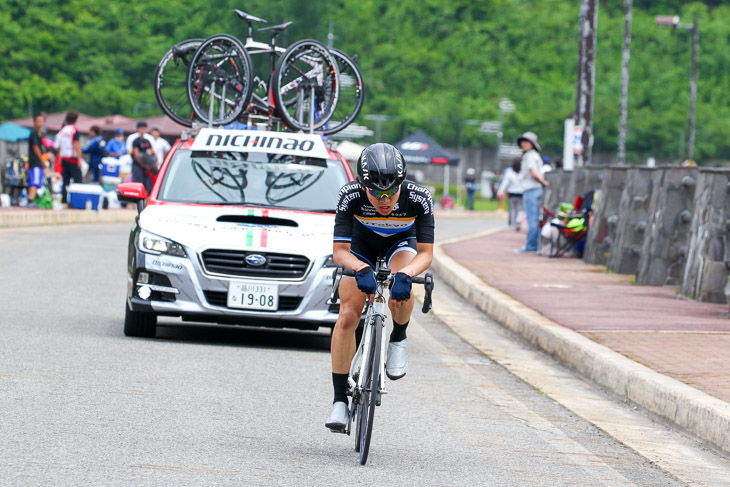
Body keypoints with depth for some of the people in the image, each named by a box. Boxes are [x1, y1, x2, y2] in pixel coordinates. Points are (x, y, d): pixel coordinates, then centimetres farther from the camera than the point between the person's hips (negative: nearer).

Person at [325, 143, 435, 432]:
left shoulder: (419, 198, -34)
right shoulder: (350, 195, -34)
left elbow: (425, 253, -30)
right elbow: (340, 251, -32)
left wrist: (404, 275, -50)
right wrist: (362, 269, -52)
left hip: (401, 243, 0)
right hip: (361, 244, 0)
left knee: (401, 288, -34)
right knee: (347, 317, -14)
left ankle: (398, 340, -3)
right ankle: (340, 399, -4)